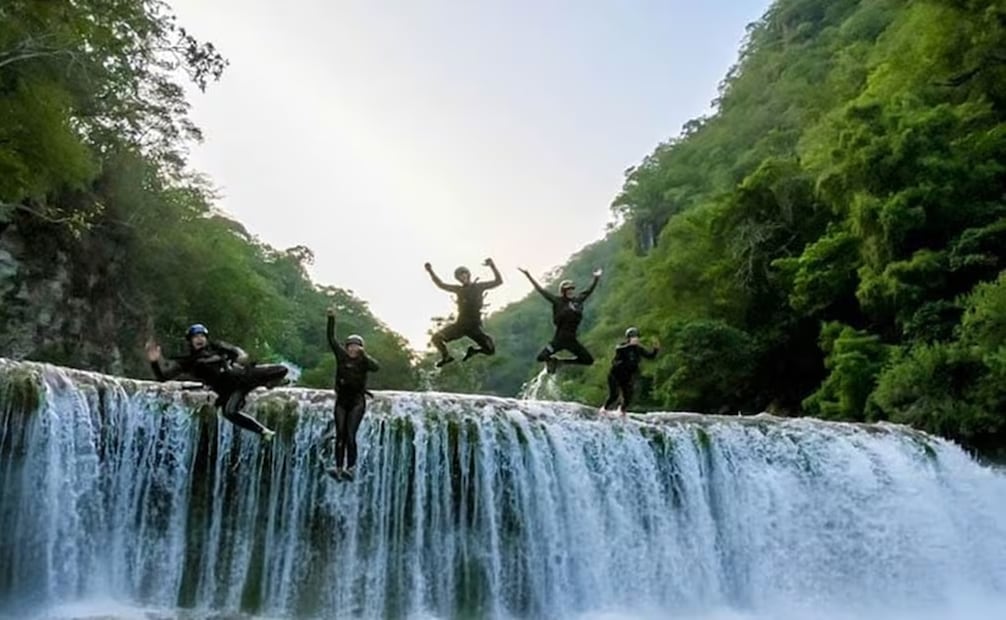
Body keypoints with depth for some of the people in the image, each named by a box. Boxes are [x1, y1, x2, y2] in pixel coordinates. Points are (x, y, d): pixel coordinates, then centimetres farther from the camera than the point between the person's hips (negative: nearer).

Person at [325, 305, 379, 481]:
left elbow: (376, 368, -22)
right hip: (341, 400, 3)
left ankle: (351, 468, -11)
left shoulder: (363, 361, -2)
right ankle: (339, 468, -6)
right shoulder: (341, 356, 5)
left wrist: (364, 355, -26)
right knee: (339, 435, -3)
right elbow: (331, 338, 2)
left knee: (350, 435, -11)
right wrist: (331, 318, -6)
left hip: (357, 402, -3)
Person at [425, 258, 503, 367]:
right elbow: (441, 285, 18)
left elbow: (498, 281, -3)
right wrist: (431, 272, 8)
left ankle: (473, 351, 20)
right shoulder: (459, 289, 13)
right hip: (460, 324, 2)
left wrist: (492, 266, -16)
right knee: (437, 338, -15)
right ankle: (446, 357, 12)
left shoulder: (479, 287, 4)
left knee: (490, 350, -12)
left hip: (475, 326, -2)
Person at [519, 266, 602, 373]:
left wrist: (596, 278, 17)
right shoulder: (557, 300, -5)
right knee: (541, 357, -20)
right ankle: (552, 360, 18)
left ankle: (560, 362, 18)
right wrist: (528, 275, -10)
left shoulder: (578, 300, 5)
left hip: (572, 340, 5)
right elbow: (540, 290, -7)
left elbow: (589, 290, 19)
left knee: (589, 360, 4)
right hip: (559, 339, -4)